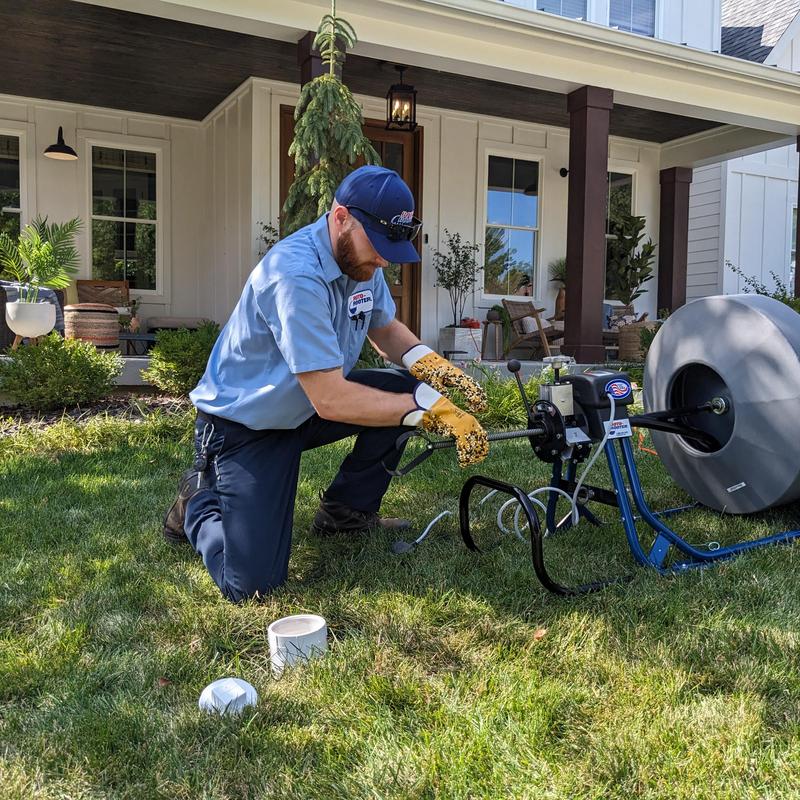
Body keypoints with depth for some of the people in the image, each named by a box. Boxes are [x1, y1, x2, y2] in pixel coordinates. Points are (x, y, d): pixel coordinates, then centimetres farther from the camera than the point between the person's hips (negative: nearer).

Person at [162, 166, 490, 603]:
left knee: (403, 388, -11)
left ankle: (347, 511, 9)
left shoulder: (361, 259, -5)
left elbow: (386, 330, 9)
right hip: (244, 424, -8)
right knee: (251, 583, -15)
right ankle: (200, 500, 17)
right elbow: (331, 400, -34)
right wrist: (430, 406, -33)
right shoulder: (296, 276, -32)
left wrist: (432, 364, -12)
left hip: (304, 408, 8)